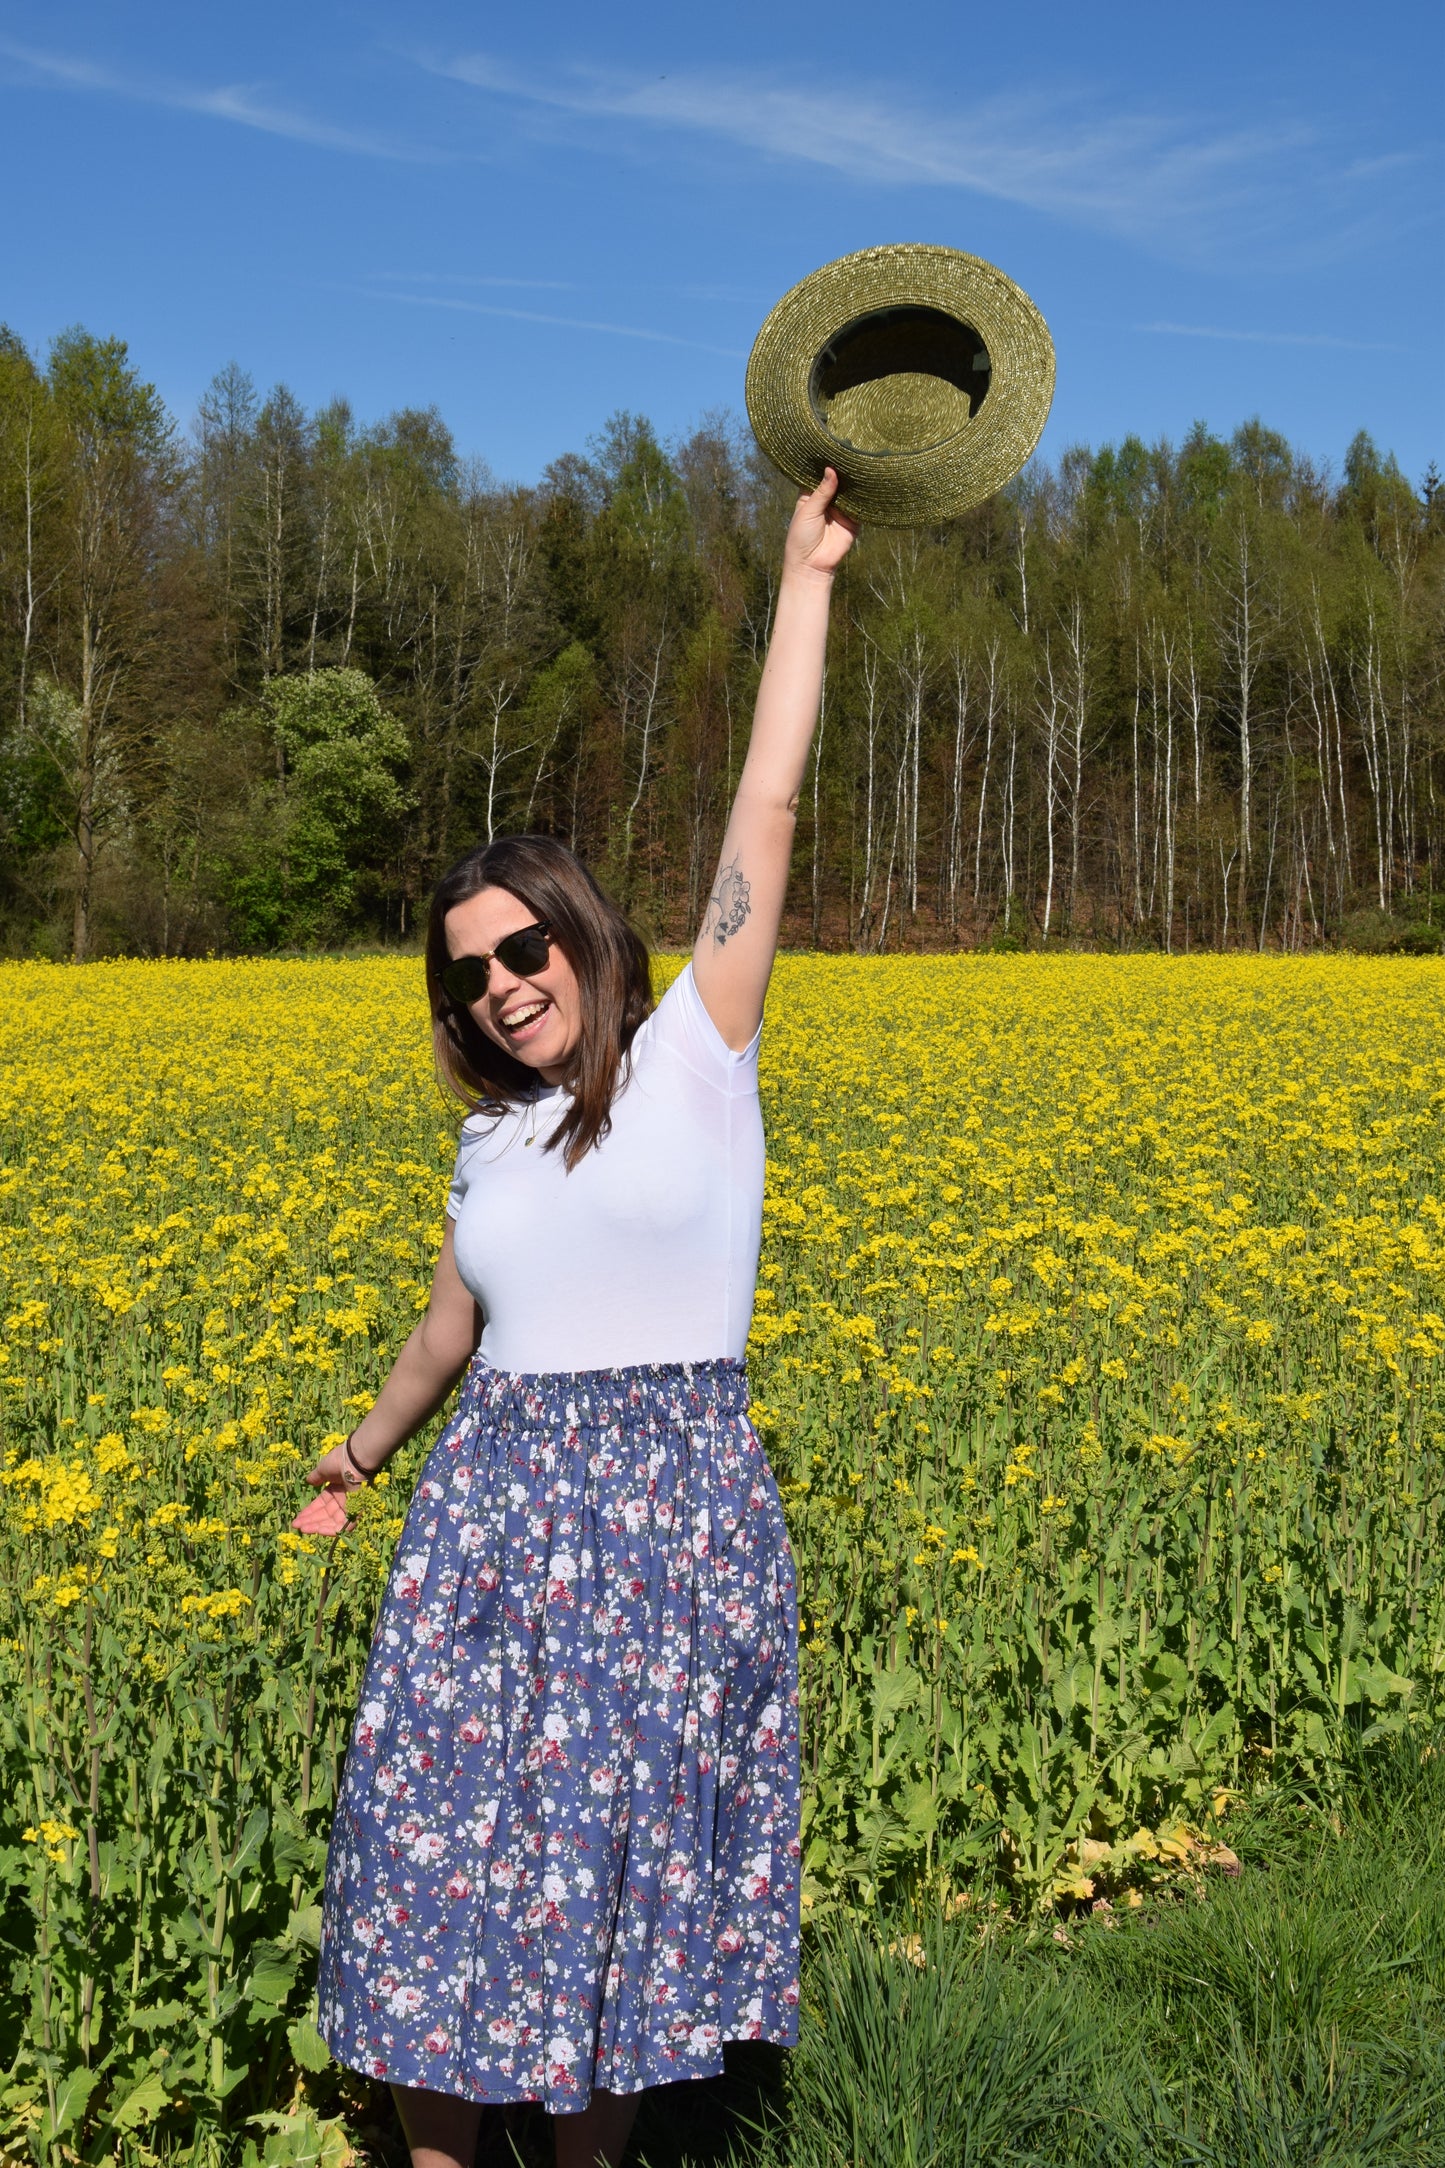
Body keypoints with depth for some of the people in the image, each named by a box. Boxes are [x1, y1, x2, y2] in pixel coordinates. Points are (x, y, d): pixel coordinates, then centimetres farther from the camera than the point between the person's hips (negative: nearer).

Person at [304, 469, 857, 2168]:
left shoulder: (695, 1059, -3)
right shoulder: (494, 1138, 11)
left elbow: (766, 812, -6)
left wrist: (805, 578, -4)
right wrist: (363, 1450, 31)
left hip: (669, 1506, -4)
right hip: (495, 1506, 4)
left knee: (619, 1844, 6)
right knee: (445, 1826, 4)